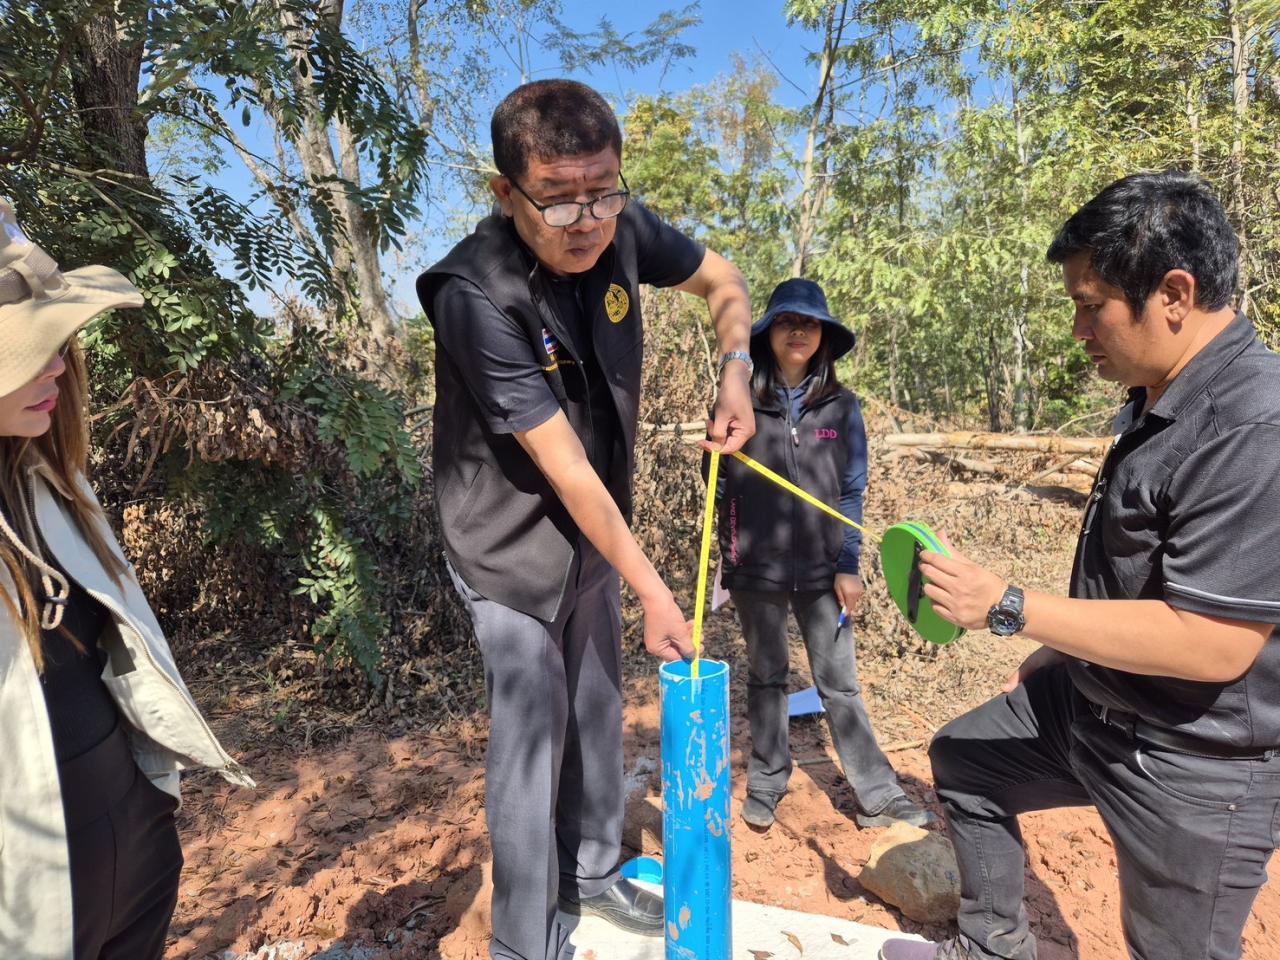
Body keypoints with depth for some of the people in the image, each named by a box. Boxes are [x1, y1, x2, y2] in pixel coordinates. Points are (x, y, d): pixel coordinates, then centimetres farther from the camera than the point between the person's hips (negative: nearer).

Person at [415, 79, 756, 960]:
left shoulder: (621, 232, -12)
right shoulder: (475, 294, -28)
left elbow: (723, 281, 6)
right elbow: (566, 468, -28)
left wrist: (737, 373, -13)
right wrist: (654, 592, -23)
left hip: (595, 527, 6)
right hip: (513, 543, -6)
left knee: (598, 711, 18)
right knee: (532, 735, 0)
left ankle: (594, 873, 41)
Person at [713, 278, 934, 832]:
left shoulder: (842, 407, 1)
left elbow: (852, 493, 3)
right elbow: (719, 482, 3)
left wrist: (849, 567, -1)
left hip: (821, 570, 0)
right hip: (757, 568, 0)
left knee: (839, 684, 6)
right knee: (766, 678, 14)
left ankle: (878, 798, 17)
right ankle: (765, 786, 28)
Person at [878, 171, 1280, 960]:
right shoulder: (1160, 401, 2)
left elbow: (1212, 644, -31)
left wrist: (1009, 609, -28)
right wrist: (1062, 655, 16)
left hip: (1194, 764, -9)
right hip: (1092, 703, 10)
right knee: (964, 756, 22)